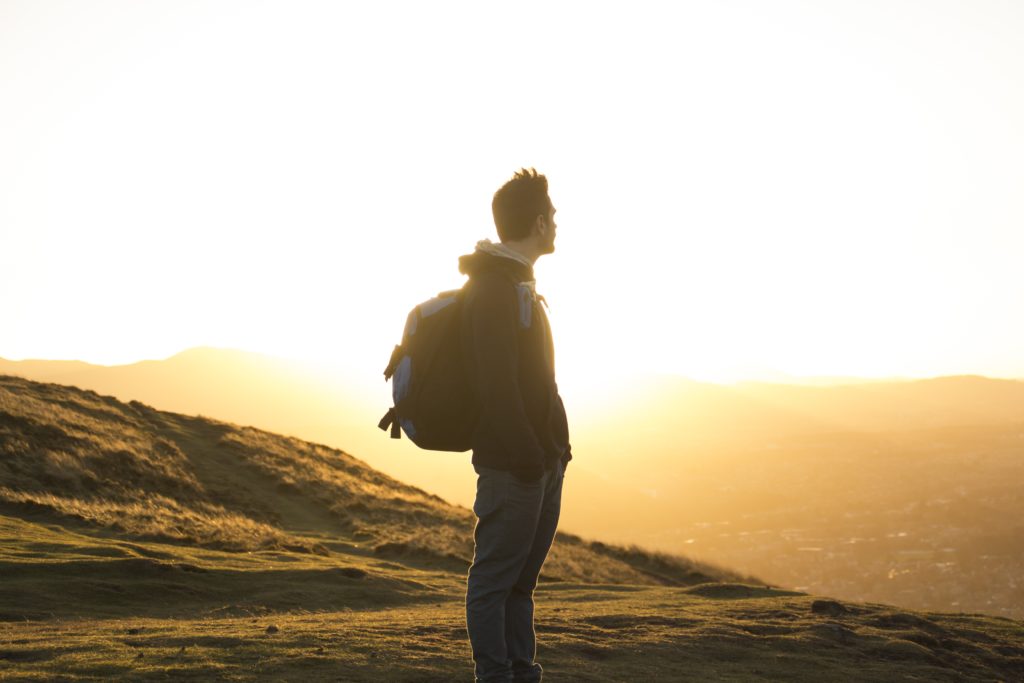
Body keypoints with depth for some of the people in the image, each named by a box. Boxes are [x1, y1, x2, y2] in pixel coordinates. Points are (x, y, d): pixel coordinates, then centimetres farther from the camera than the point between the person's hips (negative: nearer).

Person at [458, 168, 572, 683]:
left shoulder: (520, 285, 20)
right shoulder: (492, 287, -12)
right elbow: (496, 384, -19)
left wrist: (554, 447, 15)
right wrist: (527, 455, -21)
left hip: (542, 458, 10)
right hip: (512, 463, -10)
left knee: (521, 578, 14)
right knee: (495, 577, -3)